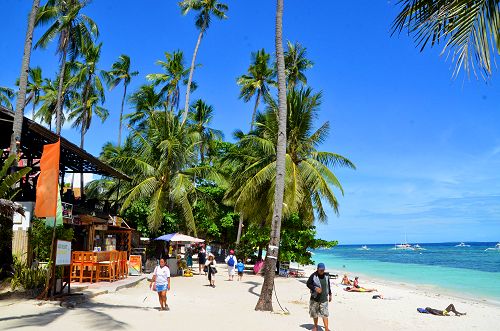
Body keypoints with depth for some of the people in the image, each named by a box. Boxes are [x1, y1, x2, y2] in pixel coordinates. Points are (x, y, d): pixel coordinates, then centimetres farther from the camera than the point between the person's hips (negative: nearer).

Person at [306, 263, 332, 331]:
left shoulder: (326, 275, 2)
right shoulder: (313, 276, -12)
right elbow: (308, 284, -7)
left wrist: (330, 294, 18)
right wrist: (315, 288, -20)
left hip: (324, 298, 2)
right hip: (315, 298, -1)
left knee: (325, 314, -5)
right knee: (314, 313, 11)